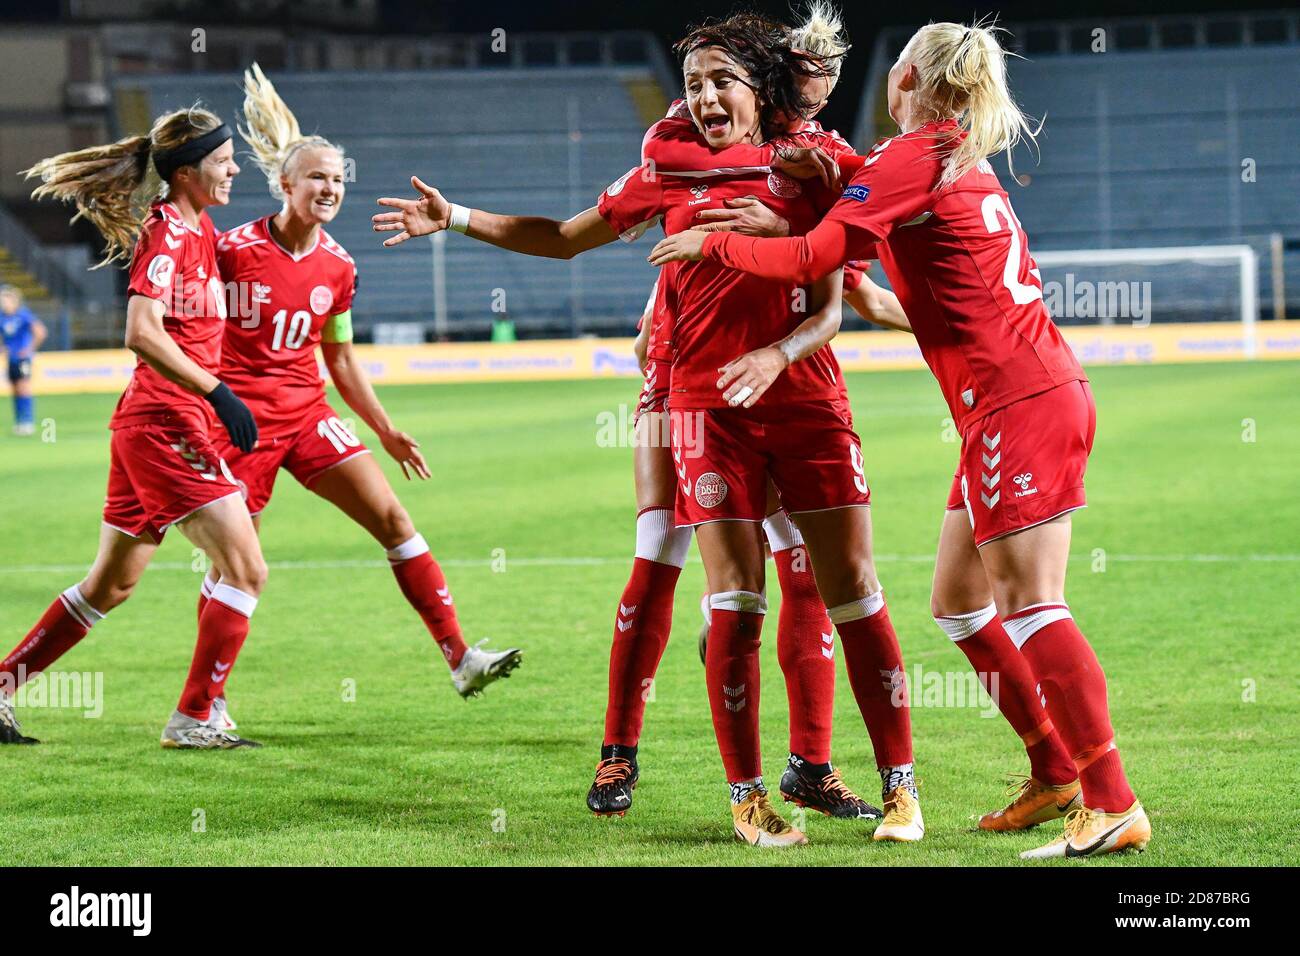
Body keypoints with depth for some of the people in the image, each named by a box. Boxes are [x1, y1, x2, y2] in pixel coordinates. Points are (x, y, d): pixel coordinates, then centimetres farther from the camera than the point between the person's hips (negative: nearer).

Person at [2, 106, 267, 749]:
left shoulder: (200, 231, 15)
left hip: (146, 428, 10)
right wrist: (216, 391, -27)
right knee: (245, 569, -10)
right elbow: (142, 332, -25)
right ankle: (192, 721, -6)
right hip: (166, 422, -10)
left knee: (112, 585, 17)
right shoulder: (167, 231, -13)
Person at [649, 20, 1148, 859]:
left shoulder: (913, 158, -8)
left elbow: (811, 259, -11)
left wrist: (714, 246, 1)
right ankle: (1061, 770, 15)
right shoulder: (963, 161, 18)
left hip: (1019, 404, -9)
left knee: (1029, 604, -11)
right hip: (1041, 393, 9)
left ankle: (1116, 807, -14)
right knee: (959, 601, 14)